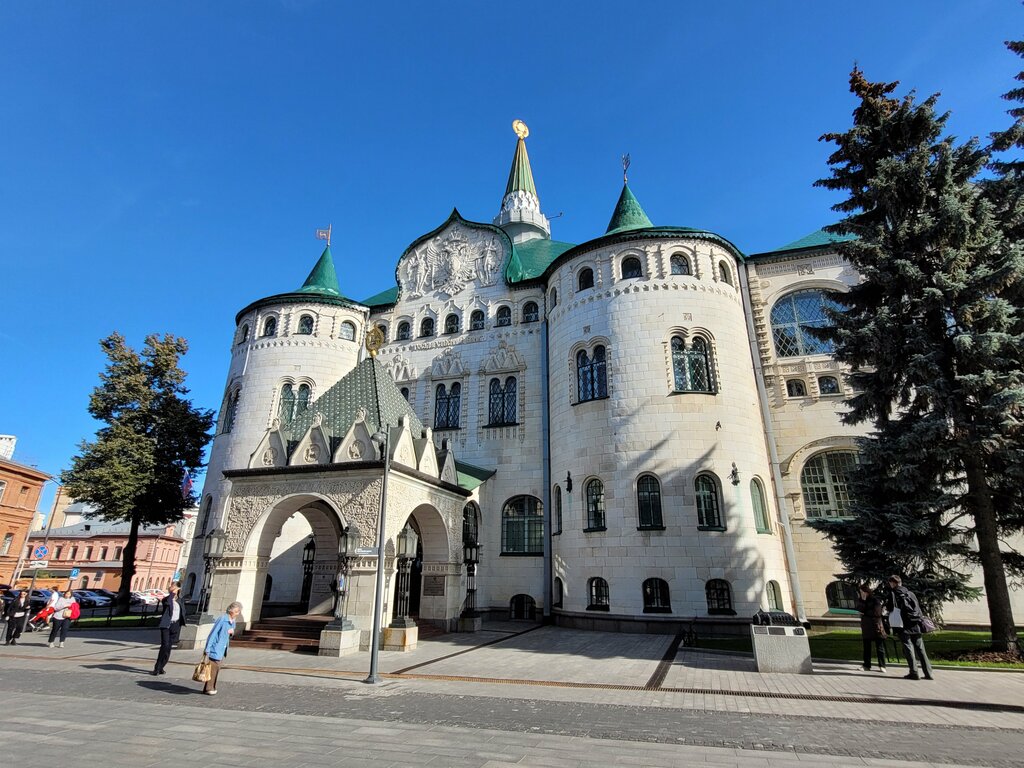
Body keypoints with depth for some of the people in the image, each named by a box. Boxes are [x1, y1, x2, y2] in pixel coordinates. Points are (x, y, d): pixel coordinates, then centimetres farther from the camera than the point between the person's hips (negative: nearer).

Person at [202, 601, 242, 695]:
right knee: (214, 667, -3)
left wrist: (232, 633, -4)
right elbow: (213, 633, -16)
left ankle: (211, 688, 22)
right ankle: (209, 688, 9)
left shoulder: (233, 622, 7)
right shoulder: (222, 619, -18)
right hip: (215, 649, -8)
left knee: (216, 668, 13)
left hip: (222, 650, 8)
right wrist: (208, 648, -17)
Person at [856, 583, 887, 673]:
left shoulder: (875, 599, -8)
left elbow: (877, 613, -15)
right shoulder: (860, 600, 8)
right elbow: (859, 610, -5)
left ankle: (882, 666, 6)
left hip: (876, 626, -5)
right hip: (866, 627, 5)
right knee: (866, 647, 7)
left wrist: (865, 613, -11)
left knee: (879, 647, 0)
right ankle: (867, 665, 12)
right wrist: (863, 600, -16)